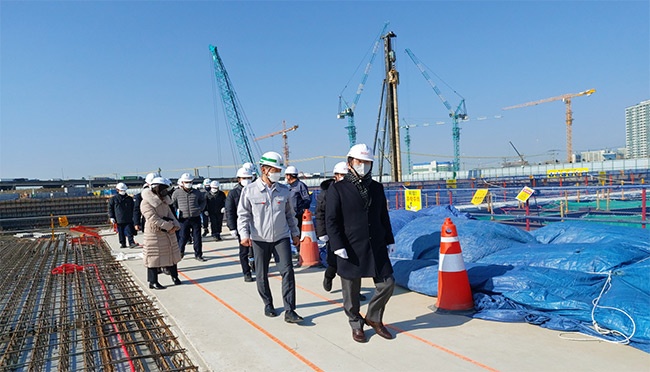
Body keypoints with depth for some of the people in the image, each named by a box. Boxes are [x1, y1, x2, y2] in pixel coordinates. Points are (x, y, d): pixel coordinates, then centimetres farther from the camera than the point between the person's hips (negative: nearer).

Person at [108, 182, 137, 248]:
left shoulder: (129, 199, 12)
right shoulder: (113, 199, 6)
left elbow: (133, 209, 18)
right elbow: (110, 209, 7)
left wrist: (133, 217, 15)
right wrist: (111, 217, 0)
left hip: (128, 219, 0)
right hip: (119, 220, 0)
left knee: (129, 232, -7)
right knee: (121, 232, 5)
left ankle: (131, 243, -8)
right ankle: (122, 243, 14)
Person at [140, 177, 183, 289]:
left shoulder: (164, 200, 9)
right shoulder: (146, 202, -17)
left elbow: (170, 214, 8)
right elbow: (154, 219, -24)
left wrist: (175, 225, -10)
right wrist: (170, 226, -24)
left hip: (169, 232, 8)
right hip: (154, 234, -8)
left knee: (172, 254, 15)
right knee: (154, 258, 2)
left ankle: (174, 276, 30)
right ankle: (153, 282, 13)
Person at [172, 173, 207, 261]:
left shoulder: (196, 192, 6)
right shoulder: (177, 193, -1)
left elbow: (203, 200, 21)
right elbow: (172, 203, 12)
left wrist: (200, 209, 10)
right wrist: (177, 211, 4)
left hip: (196, 218, 2)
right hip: (184, 219, -2)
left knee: (197, 237, 5)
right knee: (184, 237, 3)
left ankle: (198, 255, 14)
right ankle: (180, 251, 27)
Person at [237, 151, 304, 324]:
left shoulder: (284, 190, 3)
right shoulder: (249, 191, -6)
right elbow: (243, 215, -2)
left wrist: (295, 232, 15)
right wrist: (244, 234, -15)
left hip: (282, 236, 2)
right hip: (260, 239, -1)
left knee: (287, 271, -8)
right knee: (262, 275, 9)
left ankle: (289, 311, -3)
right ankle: (268, 304, 31)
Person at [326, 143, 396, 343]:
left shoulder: (377, 188, 10)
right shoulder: (337, 189, -5)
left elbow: (384, 217, 17)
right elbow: (331, 220, -9)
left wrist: (389, 240, 15)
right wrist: (338, 246, -16)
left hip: (376, 247, 4)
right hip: (350, 249, -4)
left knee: (387, 283, 5)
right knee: (351, 291, 8)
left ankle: (373, 317, 28)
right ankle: (356, 325, 30)